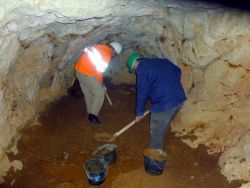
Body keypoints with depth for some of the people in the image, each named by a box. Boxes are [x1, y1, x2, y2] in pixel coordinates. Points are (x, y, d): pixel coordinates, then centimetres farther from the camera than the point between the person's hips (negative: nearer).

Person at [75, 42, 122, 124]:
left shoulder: (99, 48, 16)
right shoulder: (106, 54, -11)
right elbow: (99, 70, -14)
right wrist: (101, 83, -1)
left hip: (79, 71, 9)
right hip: (88, 74, -9)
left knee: (88, 94, 19)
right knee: (100, 94, 3)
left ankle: (90, 114, 27)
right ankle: (93, 115, 1)